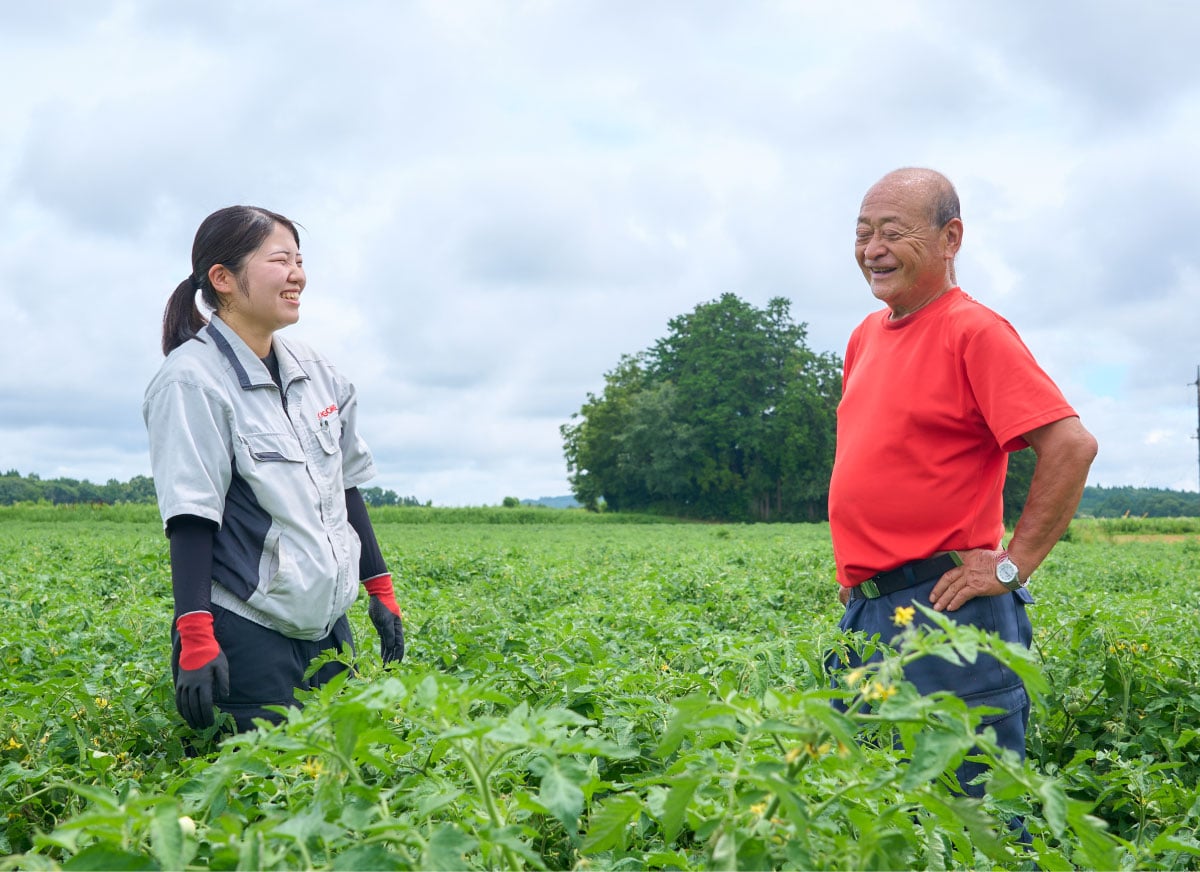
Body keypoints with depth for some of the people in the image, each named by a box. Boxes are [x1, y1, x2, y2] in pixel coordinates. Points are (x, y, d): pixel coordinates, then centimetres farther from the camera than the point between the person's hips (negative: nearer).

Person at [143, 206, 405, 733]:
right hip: (247, 634, -7)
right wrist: (196, 643, -21)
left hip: (327, 625, 7)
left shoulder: (315, 372, 9)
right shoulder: (193, 381, -12)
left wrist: (381, 591, 17)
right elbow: (191, 518, -17)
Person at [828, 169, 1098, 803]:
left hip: (943, 613, -8)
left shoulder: (973, 331, -10)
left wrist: (1012, 566, -16)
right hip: (862, 611, 9)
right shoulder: (866, 336, 15)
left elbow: (1071, 445, -19)